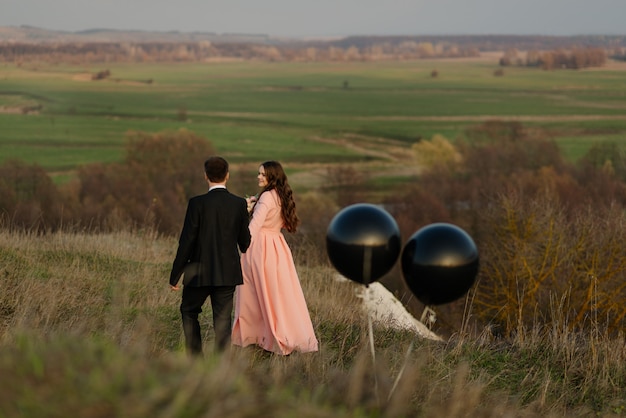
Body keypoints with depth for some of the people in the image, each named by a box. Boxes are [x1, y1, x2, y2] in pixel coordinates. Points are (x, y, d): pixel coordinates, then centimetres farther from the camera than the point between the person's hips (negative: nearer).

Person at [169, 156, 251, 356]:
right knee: (223, 318, 7)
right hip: (228, 272, 2)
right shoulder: (239, 204, -2)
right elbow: (245, 242, 5)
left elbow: (186, 241, -11)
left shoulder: (197, 203, -12)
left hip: (200, 272, -2)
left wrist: (175, 276, -4)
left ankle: (195, 357, 12)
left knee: (189, 311, 18)